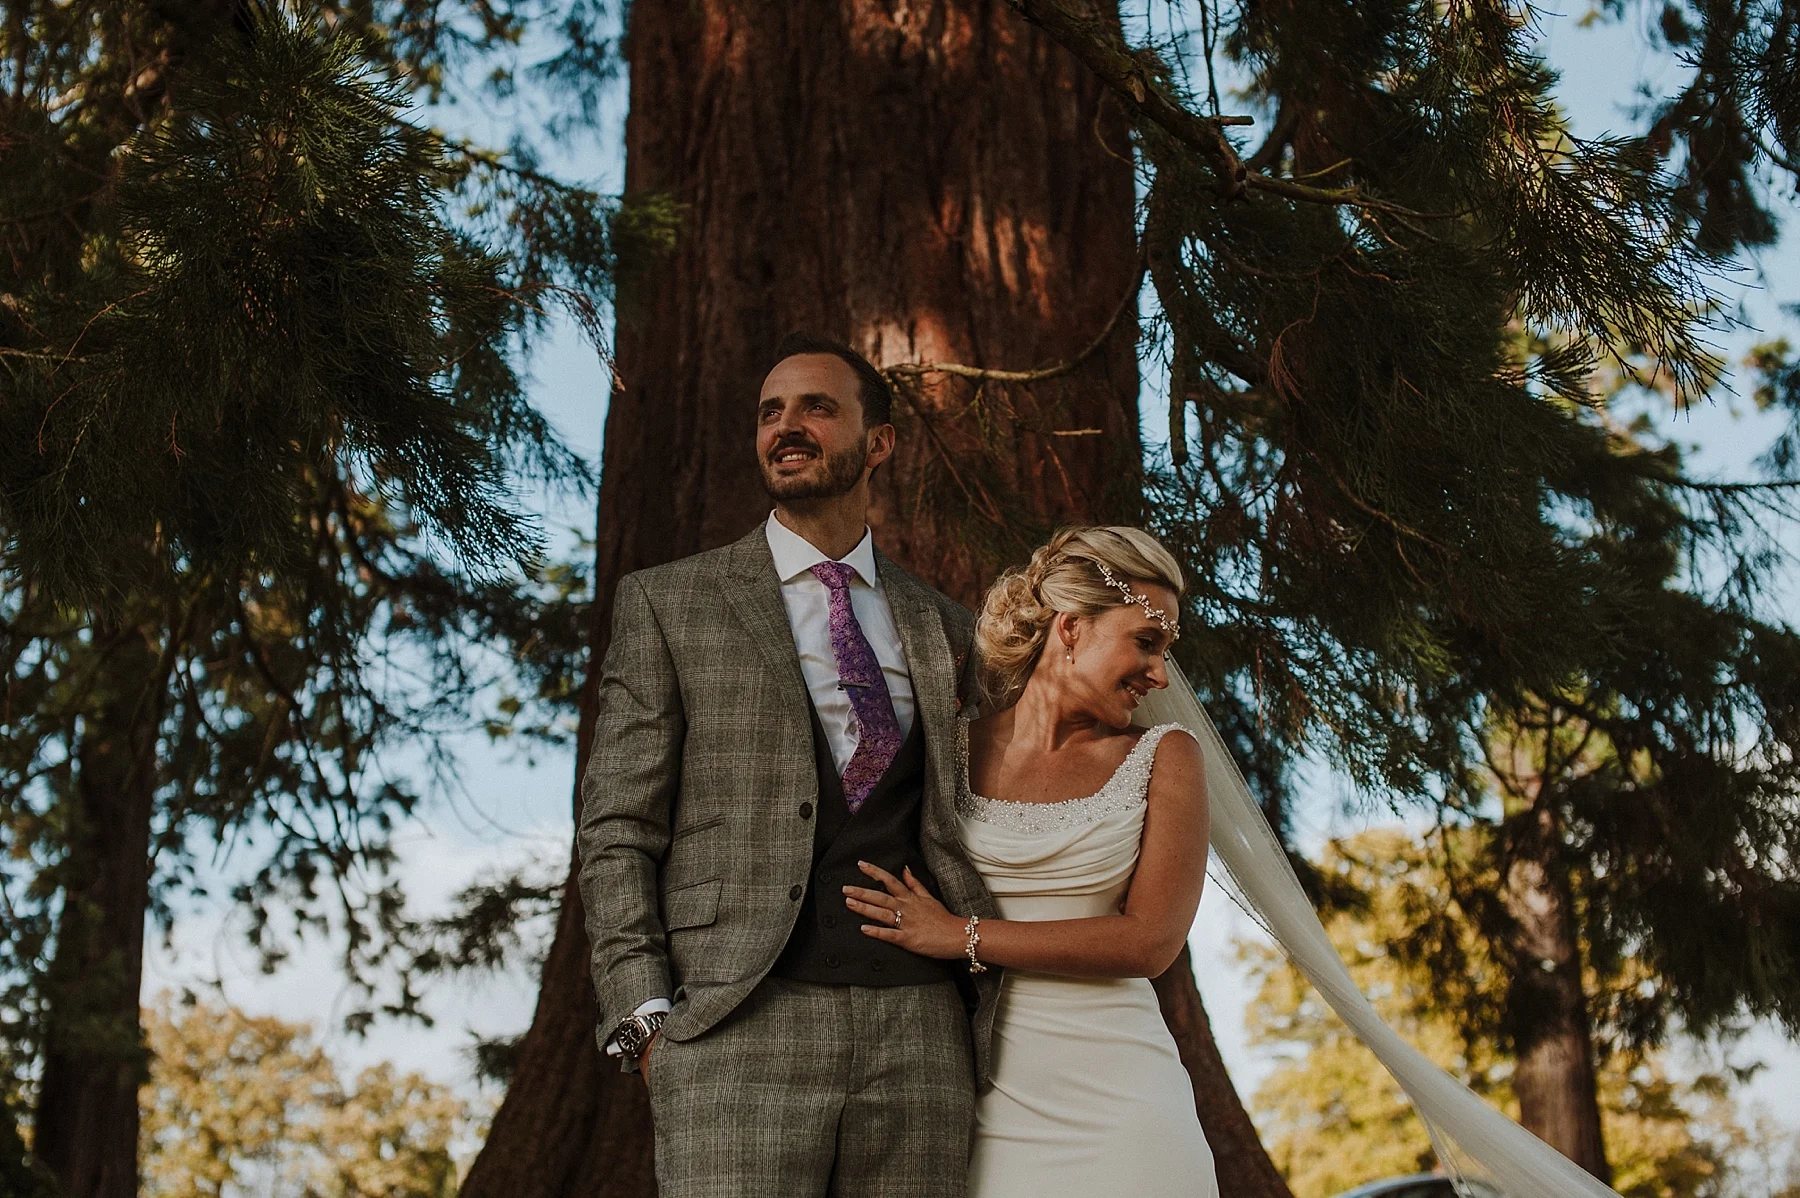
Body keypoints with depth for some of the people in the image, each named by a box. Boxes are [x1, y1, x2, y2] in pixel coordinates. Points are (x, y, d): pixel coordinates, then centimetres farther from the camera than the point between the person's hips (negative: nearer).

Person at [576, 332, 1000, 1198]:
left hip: (917, 1030, 3)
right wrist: (645, 1022, -8)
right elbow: (617, 830, 3)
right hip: (742, 1031, -3)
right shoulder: (667, 604, 9)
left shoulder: (944, 630, 18)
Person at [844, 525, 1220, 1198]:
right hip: (975, 1102, 1)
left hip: (1111, 1101, -1)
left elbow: (1151, 941, -8)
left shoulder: (1162, 758, 2)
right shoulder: (951, 753, 5)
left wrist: (965, 938, -10)